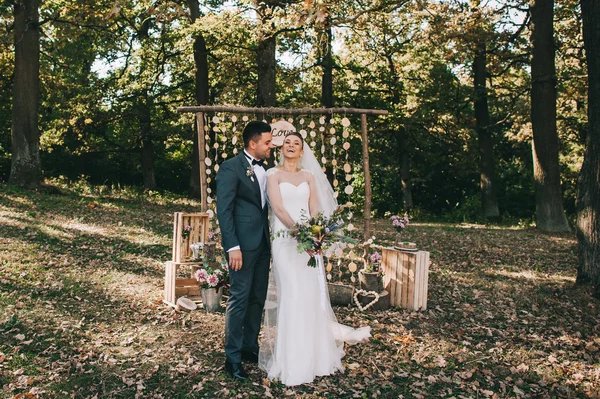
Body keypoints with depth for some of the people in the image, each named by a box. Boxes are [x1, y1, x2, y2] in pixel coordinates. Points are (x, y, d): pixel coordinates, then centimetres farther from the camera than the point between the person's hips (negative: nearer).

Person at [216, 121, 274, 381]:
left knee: (258, 299, 13)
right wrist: (232, 247, -20)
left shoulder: (264, 169, 13)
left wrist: (270, 239, 7)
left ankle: (250, 348, 26)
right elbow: (223, 210, -14)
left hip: (263, 243, 7)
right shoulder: (231, 168, -9)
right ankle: (233, 358, 9)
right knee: (239, 299, -2)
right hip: (243, 244, -7)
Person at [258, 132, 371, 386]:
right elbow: (278, 207, -10)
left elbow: (315, 210, 7)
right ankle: (292, 360, 5)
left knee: (313, 294, 5)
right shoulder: (273, 174, 2)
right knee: (292, 295, -7)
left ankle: (314, 354, 19)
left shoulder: (309, 176, 14)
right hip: (285, 239, -4)